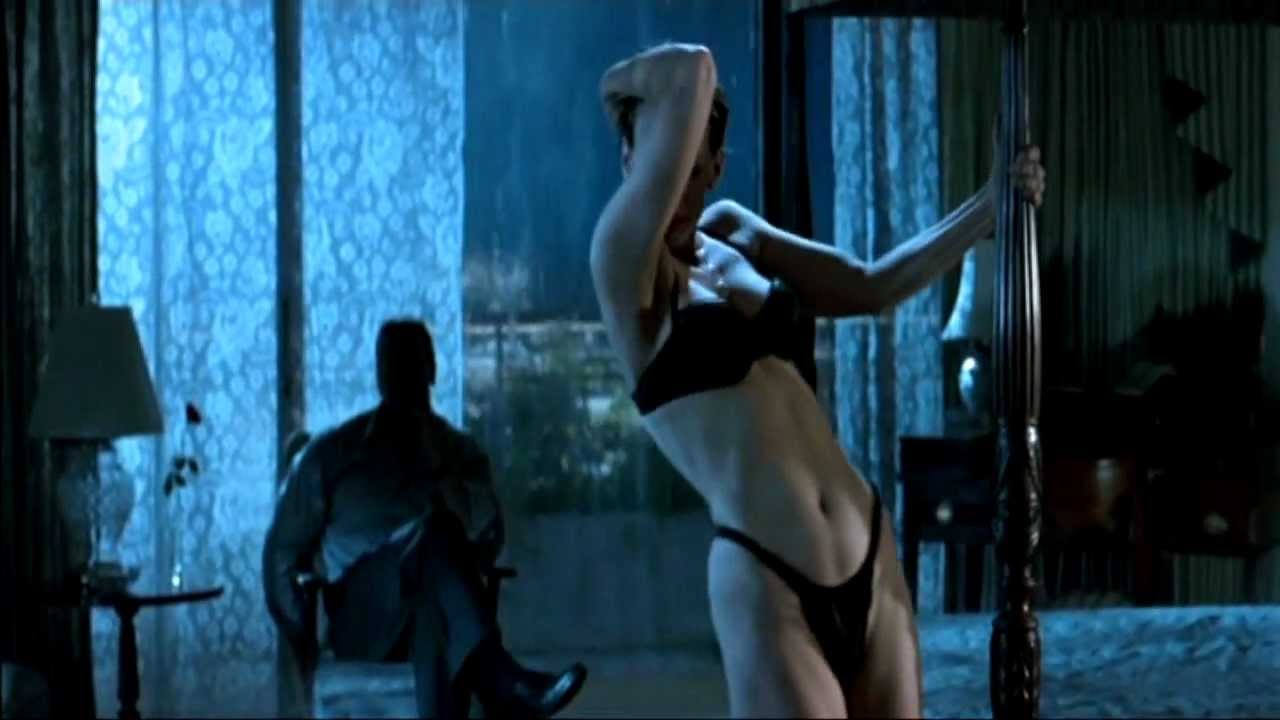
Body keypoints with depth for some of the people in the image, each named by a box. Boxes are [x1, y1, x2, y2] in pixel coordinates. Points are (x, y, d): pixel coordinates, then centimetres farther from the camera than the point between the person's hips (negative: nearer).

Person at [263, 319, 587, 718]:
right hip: (361, 623, -2)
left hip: (431, 609, 2)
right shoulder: (331, 453, 9)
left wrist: (438, 463, -5)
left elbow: (487, 547, 3)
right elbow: (282, 552, 8)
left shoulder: (461, 453, 14)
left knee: (435, 617, -39)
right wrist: (302, 643, -2)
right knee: (432, 530, -33)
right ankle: (503, 683, -50)